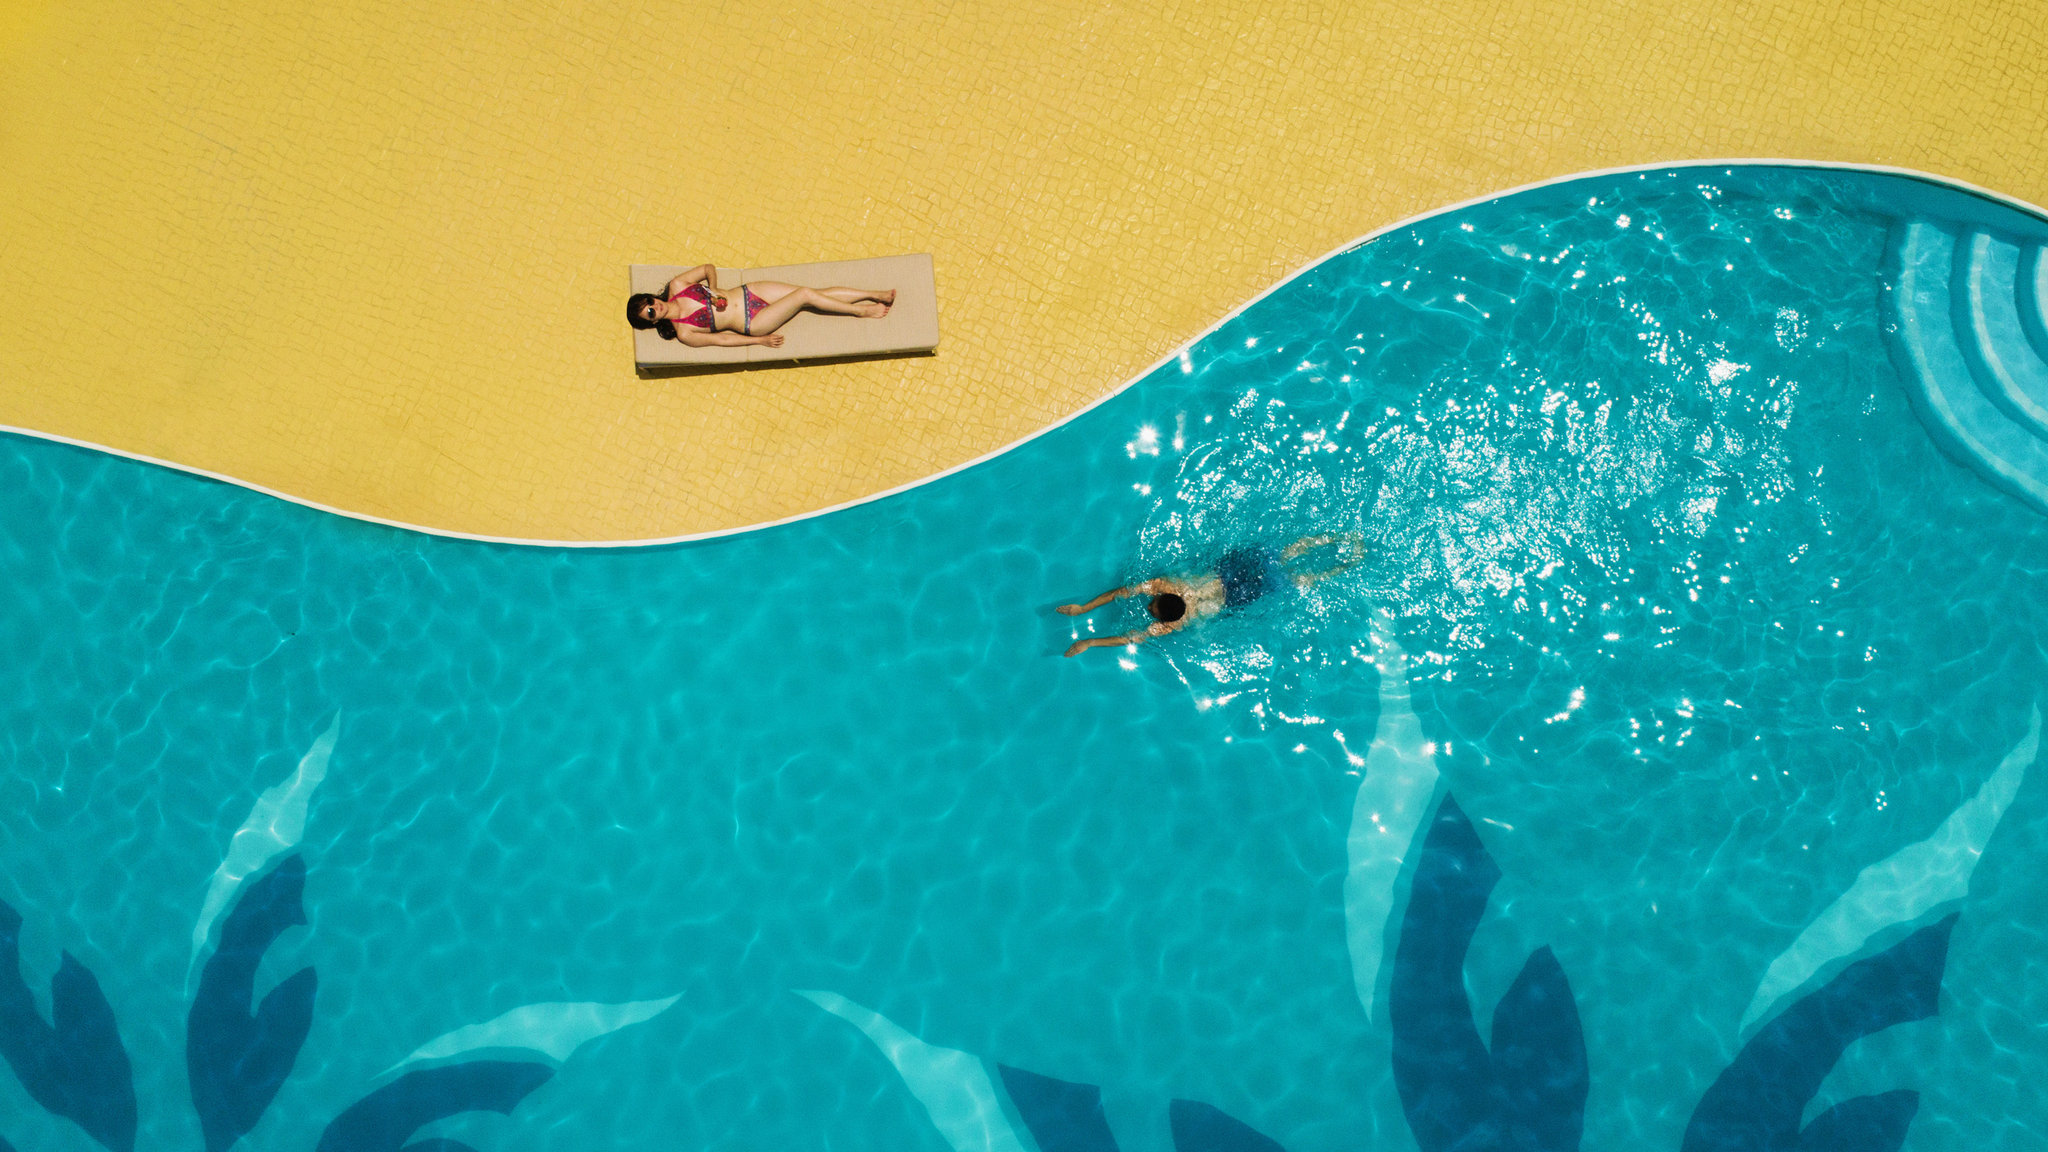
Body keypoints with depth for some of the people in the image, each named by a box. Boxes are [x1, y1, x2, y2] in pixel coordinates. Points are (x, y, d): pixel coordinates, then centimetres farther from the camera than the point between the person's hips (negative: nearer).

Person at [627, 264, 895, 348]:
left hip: (749, 292, 5)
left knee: (818, 292, -2)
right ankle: (862, 311, 2)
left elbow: (708, 268, 10)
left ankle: (876, 294, 8)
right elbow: (720, 340, -10)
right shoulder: (684, 333, -14)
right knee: (805, 295, -17)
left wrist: (713, 293, -6)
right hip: (752, 323, -5)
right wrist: (761, 340, -8)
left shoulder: (677, 287, -2)